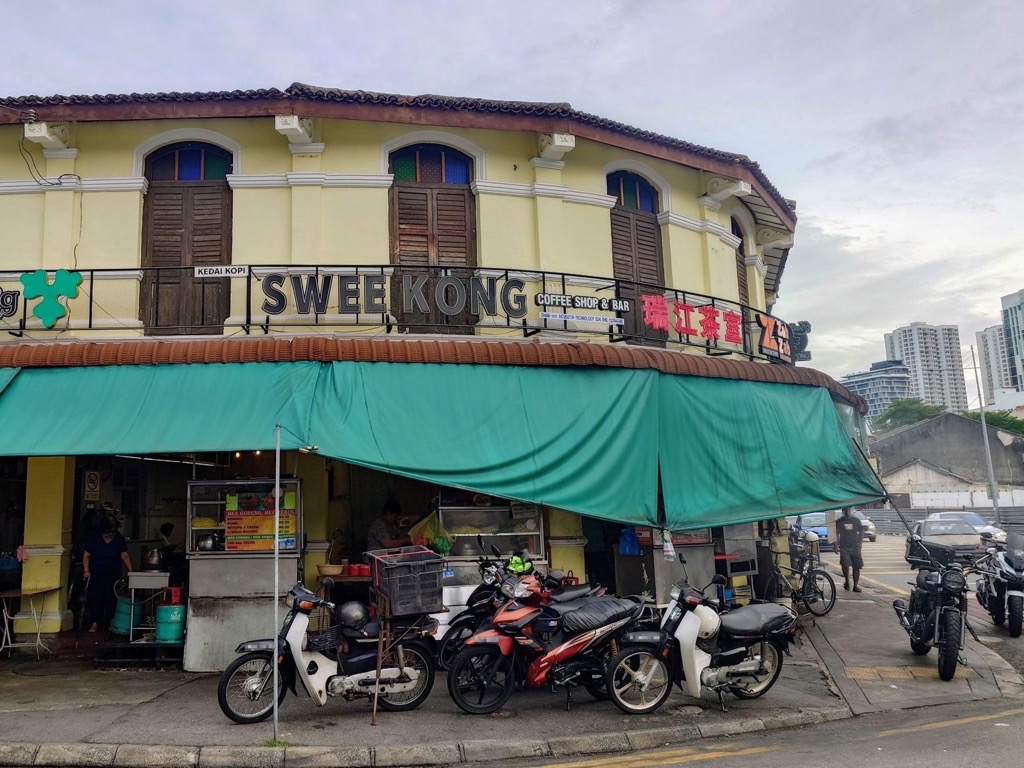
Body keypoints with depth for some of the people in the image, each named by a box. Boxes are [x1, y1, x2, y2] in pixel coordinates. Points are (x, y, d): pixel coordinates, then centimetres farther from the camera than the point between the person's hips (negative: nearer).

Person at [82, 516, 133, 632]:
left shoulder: (119, 539, -3)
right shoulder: (95, 539, -7)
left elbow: (125, 555, -4)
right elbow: (86, 555, -1)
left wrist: (130, 570, -15)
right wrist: (86, 571, -10)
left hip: (113, 574, 1)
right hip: (96, 574, -1)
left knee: (112, 598, 0)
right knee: (95, 598, -6)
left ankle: (109, 623, 10)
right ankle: (95, 623, -2)